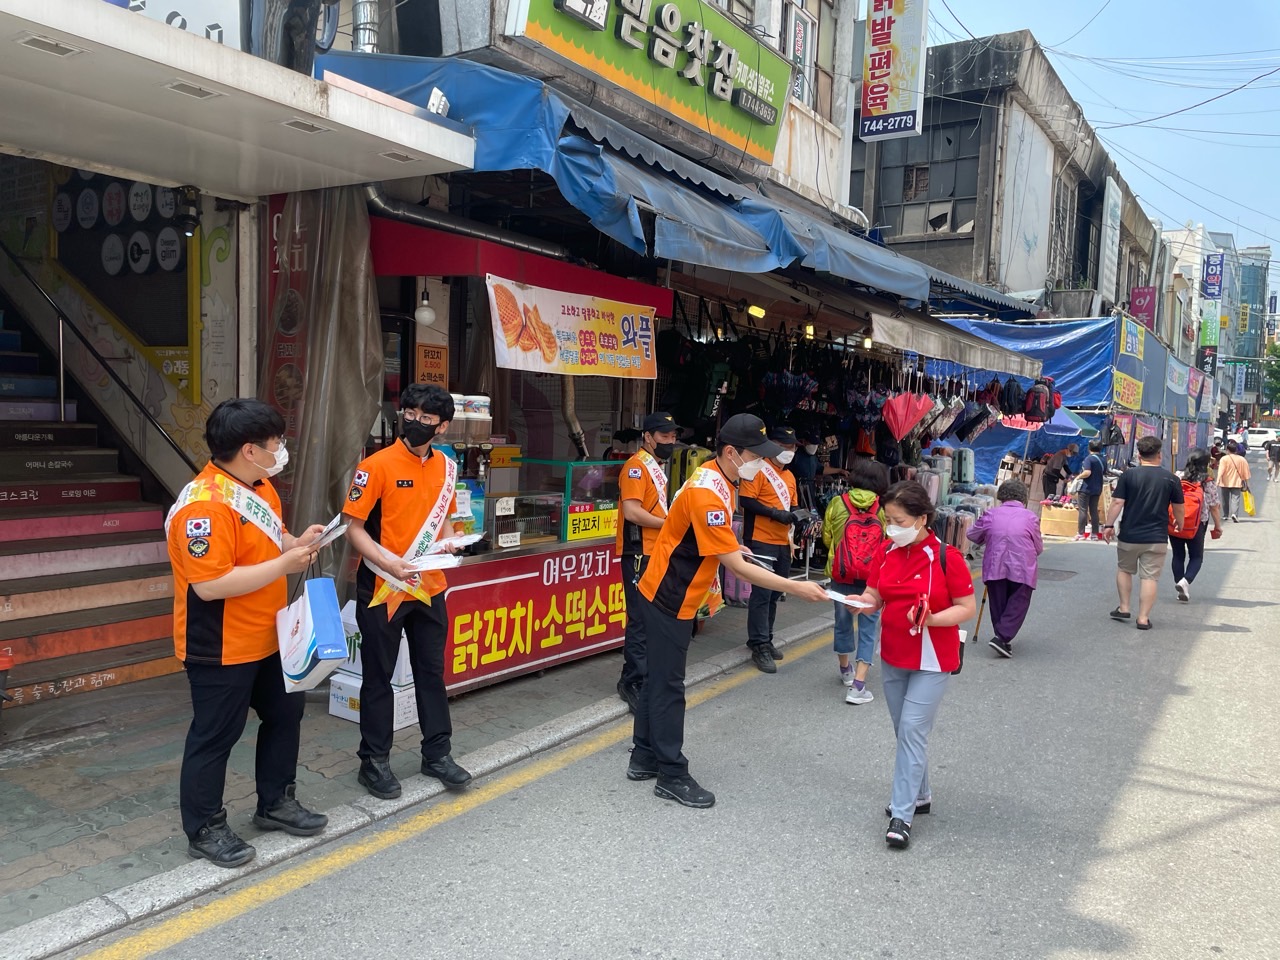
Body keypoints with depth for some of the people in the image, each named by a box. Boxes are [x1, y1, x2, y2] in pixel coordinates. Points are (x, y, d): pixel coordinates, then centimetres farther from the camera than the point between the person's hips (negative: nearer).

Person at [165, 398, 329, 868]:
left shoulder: (259, 486, 4)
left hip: (266, 637, 10)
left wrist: (297, 543, -4)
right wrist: (284, 565, -25)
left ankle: (276, 802, 38)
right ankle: (204, 830, 25)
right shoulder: (206, 504, -27)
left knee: (285, 712, 20)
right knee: (215, 736, 6)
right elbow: (210, 584, -31)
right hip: (221, 648, -10)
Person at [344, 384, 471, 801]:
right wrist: (389, 563, -25)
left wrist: (448, 541, -3)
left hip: (429, 587, 5)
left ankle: (437, 754, 29)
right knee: (378, 676, 8)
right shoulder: (377, 465, -12)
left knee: (432, 672, 15)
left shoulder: (446, 467, 5)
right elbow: (354, 527, -12)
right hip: (382, 589, -5)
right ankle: (374, 762, 23)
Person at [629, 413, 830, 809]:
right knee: (668, 687, -1)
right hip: (668, 600, -10)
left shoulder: (716, 476, 2)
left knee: (658, 679, 16)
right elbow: (737, 566, -28)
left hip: (671, 596, 10)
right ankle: (671, 776, 9)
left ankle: (644, 758, 28)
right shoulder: (707, 494, -28)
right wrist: (795, 587, -27)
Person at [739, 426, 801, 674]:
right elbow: (746, 501, -16)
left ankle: (765, 641, 24)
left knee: (774, 594, 14)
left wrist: (794, 514, 0)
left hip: (782, 543, 8)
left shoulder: (789, 476, 18)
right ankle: (759, 646, -3)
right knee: (761, 593, -7)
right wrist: (775, 513, -21)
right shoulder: (759, 469, -8)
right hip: (761, 541, -8)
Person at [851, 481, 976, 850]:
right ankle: (919, 795, 35)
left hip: (932, 660, -6)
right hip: (893, 656, 6)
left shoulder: (946, 557, -16)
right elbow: (874, 595, 5)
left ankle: (902, 814, -1)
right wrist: (863, 601, -18)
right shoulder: (887, 551, 0)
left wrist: (932, 620, -28)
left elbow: (967, 608, -12)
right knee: (905, 731, 16)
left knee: (912, 730, -8)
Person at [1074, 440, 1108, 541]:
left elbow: (1087, 472, -25)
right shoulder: (1103, 460, 9)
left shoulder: (1089, 458, -13)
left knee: (1083, 510, -3)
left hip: (1086, 488, -6)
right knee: (1094, 511, 10)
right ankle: (1095, 534, 11)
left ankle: (1081, 533, -2)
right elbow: (1104, 476, 16)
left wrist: (1078, 477, -9)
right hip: (1097, 489, 6)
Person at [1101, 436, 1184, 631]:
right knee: (1150, 576, 4)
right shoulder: (1171, 479, -2)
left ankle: (1124, 609, 22)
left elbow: (1117, 503, -9)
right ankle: (1143, 618, 4)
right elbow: (1178, 509, 6)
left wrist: (1108, 525, 0)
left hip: (1129, 535, 0)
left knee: (1124, 570, 20)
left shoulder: (1128, 475, -7)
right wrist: (1180, 525, 24)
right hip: (1157, 538, 0)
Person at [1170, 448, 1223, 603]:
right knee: (1196, 557, 11)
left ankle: (1181, 586, 15)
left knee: (1178, 556, 12)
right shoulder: (1208, 483, -7)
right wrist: (1218, 527, 10)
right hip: (1197, 526, -2)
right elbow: (1214, 507, -2)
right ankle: (1186, 581, -13)